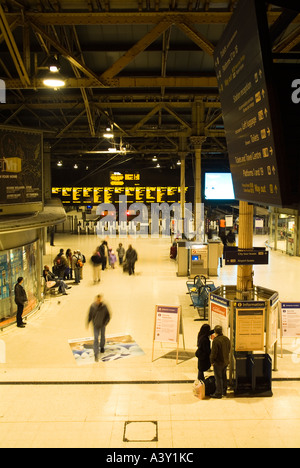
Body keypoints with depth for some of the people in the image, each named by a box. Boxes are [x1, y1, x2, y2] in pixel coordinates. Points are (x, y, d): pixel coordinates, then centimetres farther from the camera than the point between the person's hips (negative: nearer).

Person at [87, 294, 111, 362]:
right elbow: (89, 315, -4)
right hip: (96, 325, -1)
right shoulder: (92, 306, -17)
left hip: (102, 325, 1)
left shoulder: (104, 306, -19)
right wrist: (87, 323, -2)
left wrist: (105, 323, -18)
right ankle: (96, 354, 0)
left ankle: (102, 347, 51)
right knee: (96, 339, -5)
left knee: (102, 336, 22)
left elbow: (108, 316, -9)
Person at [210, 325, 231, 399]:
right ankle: (224, 391, 34)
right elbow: (229, 350, 11)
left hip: (218, 362, -8)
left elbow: (213, 353, -21)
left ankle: (218, 393, 10)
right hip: (226, 361, 8)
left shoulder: (216, 340, -24)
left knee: (218, 378, 3)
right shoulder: (227, 339, 0)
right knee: (224, 376, 22)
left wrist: (212, 361, -6)